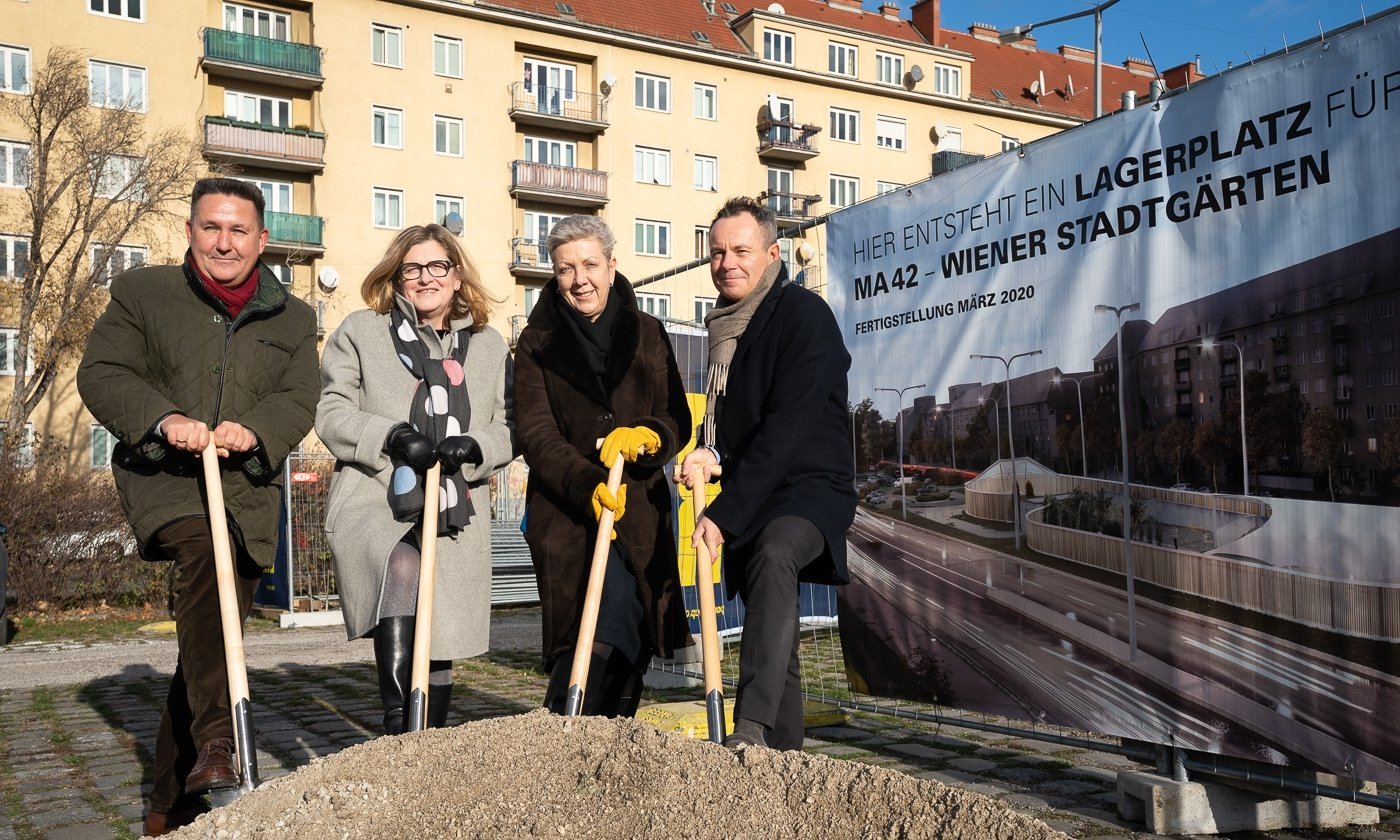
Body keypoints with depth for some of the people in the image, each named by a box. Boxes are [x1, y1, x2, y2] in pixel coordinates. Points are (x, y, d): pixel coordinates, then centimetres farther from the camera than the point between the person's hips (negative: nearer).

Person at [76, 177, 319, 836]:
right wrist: (164, 419, -19)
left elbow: (298, 401, 4)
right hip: (162, 477, -3)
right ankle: (215, 739, -39)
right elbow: (101, 373, -1)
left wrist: (254, 429, -19)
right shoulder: (141, 293, 8)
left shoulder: (292, 318, 13)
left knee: (214, 639, 4)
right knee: (201, 548, -36)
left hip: (248, 491, 3)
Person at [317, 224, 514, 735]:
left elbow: (509, 429, 14)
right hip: (373, 501, -3)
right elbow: (332, 414, 3)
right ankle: (396, 724, -34)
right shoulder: (360, 332, 9)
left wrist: (473, 446, -8)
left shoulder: (490, 347, 17)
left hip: (456, 517, 3)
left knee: (442, 645, 6)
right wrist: (390, 436, -14)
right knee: (403, 564, -36)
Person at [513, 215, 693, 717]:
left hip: (641, 510, 3)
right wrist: (587, 484, -24)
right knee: (614, 626, -21)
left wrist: (645, 435, -17)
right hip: (568, 511, -3)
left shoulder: (647, 334, 11)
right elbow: (536, 435, -6)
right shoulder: (537, 344, 5)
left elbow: (678, 420, 7)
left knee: (633, 645, 3)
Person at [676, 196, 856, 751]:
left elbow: (785, 429, -20)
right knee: (772, 637, 10)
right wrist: (707, 455, -3)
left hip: (810, 487, -8)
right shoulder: (725, 324, 12)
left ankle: (751, 727, -43)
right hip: (749, 499, 8)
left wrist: (725, 513, -22)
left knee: (773, 554, -37)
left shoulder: (804, 315, -13)